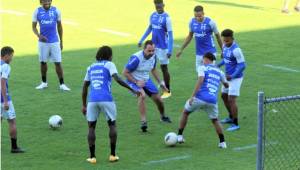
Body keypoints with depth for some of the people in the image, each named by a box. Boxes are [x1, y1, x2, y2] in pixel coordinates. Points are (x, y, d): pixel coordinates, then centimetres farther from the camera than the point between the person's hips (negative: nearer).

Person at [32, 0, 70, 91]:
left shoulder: (56, 11, -2)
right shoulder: (37, 11, -2)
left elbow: (59, 26, 7)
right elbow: (34, 27, 2)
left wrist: (61, 41, 9)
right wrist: (39, 36, -18)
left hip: (54, 41, -1)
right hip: (43, 41, 1)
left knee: (58, 63, -3)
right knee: (43, 62, 9)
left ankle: (62, 84, 2)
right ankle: (44, 82, 25)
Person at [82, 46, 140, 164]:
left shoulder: (91, 67, 21)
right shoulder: (109, 65, 7)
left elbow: (85, 87, 22)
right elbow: (117, 79, -10)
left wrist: (84, 105, 27)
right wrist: (132, 90, -10)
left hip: (92, 100, 3)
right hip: (106, 99, -3)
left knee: (91, 127, 12)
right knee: (112, 125, 14)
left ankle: (92, 157, 6)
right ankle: (112, 155, 10)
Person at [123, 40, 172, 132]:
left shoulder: (153, 56, -8)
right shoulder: (136, 58, -29)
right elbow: (125, 72, -22)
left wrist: (160, 82, 12)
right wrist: (136, 82, -26)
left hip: (146, 80, 6)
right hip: (134, 81, -6)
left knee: (158, 99, 7)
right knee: (142, 95, -35)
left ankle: (163, 116, 39)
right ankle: (143, 121, -31)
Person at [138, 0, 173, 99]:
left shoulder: (166, 18, -16)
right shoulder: (153, 15, 3)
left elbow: (170, 34, -17)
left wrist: (170, 50, -22)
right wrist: (141, 40, 19)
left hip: (163, 47, -6)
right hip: (153, 45, 6)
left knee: (164, 68, 2)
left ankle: (167, 91, 16)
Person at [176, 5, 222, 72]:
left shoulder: (210, 22, -13)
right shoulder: (192, 22, 0)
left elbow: (218, 37, -1)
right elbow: (190, 36, 15)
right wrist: (181, 49, 16)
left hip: (210, 53, -5)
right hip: (199, 53, 5)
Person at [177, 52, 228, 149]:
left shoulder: (203, 68, 5)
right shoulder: (219, 71, 19)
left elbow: (200, 80, -12)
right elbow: (225, 84, 34)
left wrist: (192, 96, -14)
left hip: (201, 97, -3)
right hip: (213, 100, 3)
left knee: (185, 113, 21)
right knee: (215, 120, 24)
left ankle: (179, 136, 18)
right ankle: (222, 142, 15)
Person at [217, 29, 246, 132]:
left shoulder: (236, 50, -24)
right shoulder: (225, 46, 2)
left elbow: (242, 65, -22)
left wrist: (232, 76, -27)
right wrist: (219, 65, 1)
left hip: (235, 78, -9)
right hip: (228, 77, 9)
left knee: (231, 100, -10)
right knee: (224, 96, 20)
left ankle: (235, 124, -2)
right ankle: (231, 117, 37)